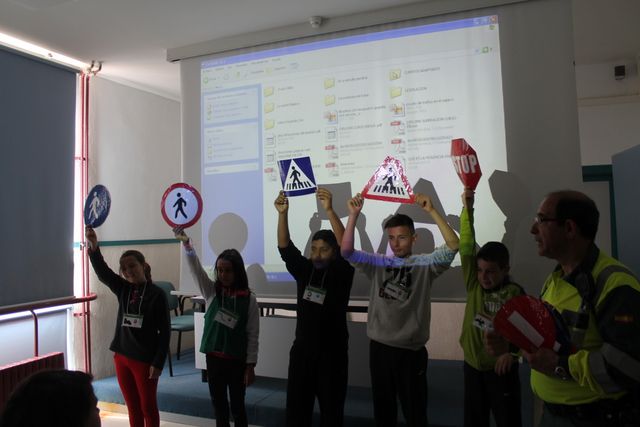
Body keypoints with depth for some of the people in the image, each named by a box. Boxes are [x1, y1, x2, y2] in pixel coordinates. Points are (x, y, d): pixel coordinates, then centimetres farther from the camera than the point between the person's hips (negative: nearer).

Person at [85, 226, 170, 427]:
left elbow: (165, 331, -11)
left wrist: (158, 362, -14)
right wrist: (93, 247, -30)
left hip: (145, 360, -5)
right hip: (122, 356, 5)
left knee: (148, 408, 8)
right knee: (133, 408, 16)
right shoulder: (123, 289, 3)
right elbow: (102, 272, -13)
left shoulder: (157, 294, -11)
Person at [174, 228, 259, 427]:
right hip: (213, 357, 3)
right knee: (218, 404, 16)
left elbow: (253, 335, -7)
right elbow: (196, 268, -19)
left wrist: (250, 365, -7)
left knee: (237, 405, 10)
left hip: (237, 360, -3)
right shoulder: (211, 291, -3)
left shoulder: (249, 298, -10)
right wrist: (186, 244, -35)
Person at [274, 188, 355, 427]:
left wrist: (329, 210, -34)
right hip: (302, 349, 3)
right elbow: (285, 248, -6)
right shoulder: (304, 270, 3)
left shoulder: (342, 272, -6)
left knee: (331, 407, 8)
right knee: (296, 405, 10)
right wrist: (283, 213, -21)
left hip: (332, 351, -3)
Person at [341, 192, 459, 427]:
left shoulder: (424, 264, -3)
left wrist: (431, 210, -26)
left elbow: (453, 245, -18)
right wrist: (353, 215, -20)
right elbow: (346, 251, -9)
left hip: (411, 350, -2)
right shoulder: (378, 263, 3)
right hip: (379, 347, 2)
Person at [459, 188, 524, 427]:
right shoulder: (474, 285, -3)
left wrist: (512, 352, -27)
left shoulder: (515, 294, -10)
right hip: (473, 365, 3)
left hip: (501, 367, -3)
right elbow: (466, 247, -10)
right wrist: (467, 209, -17)